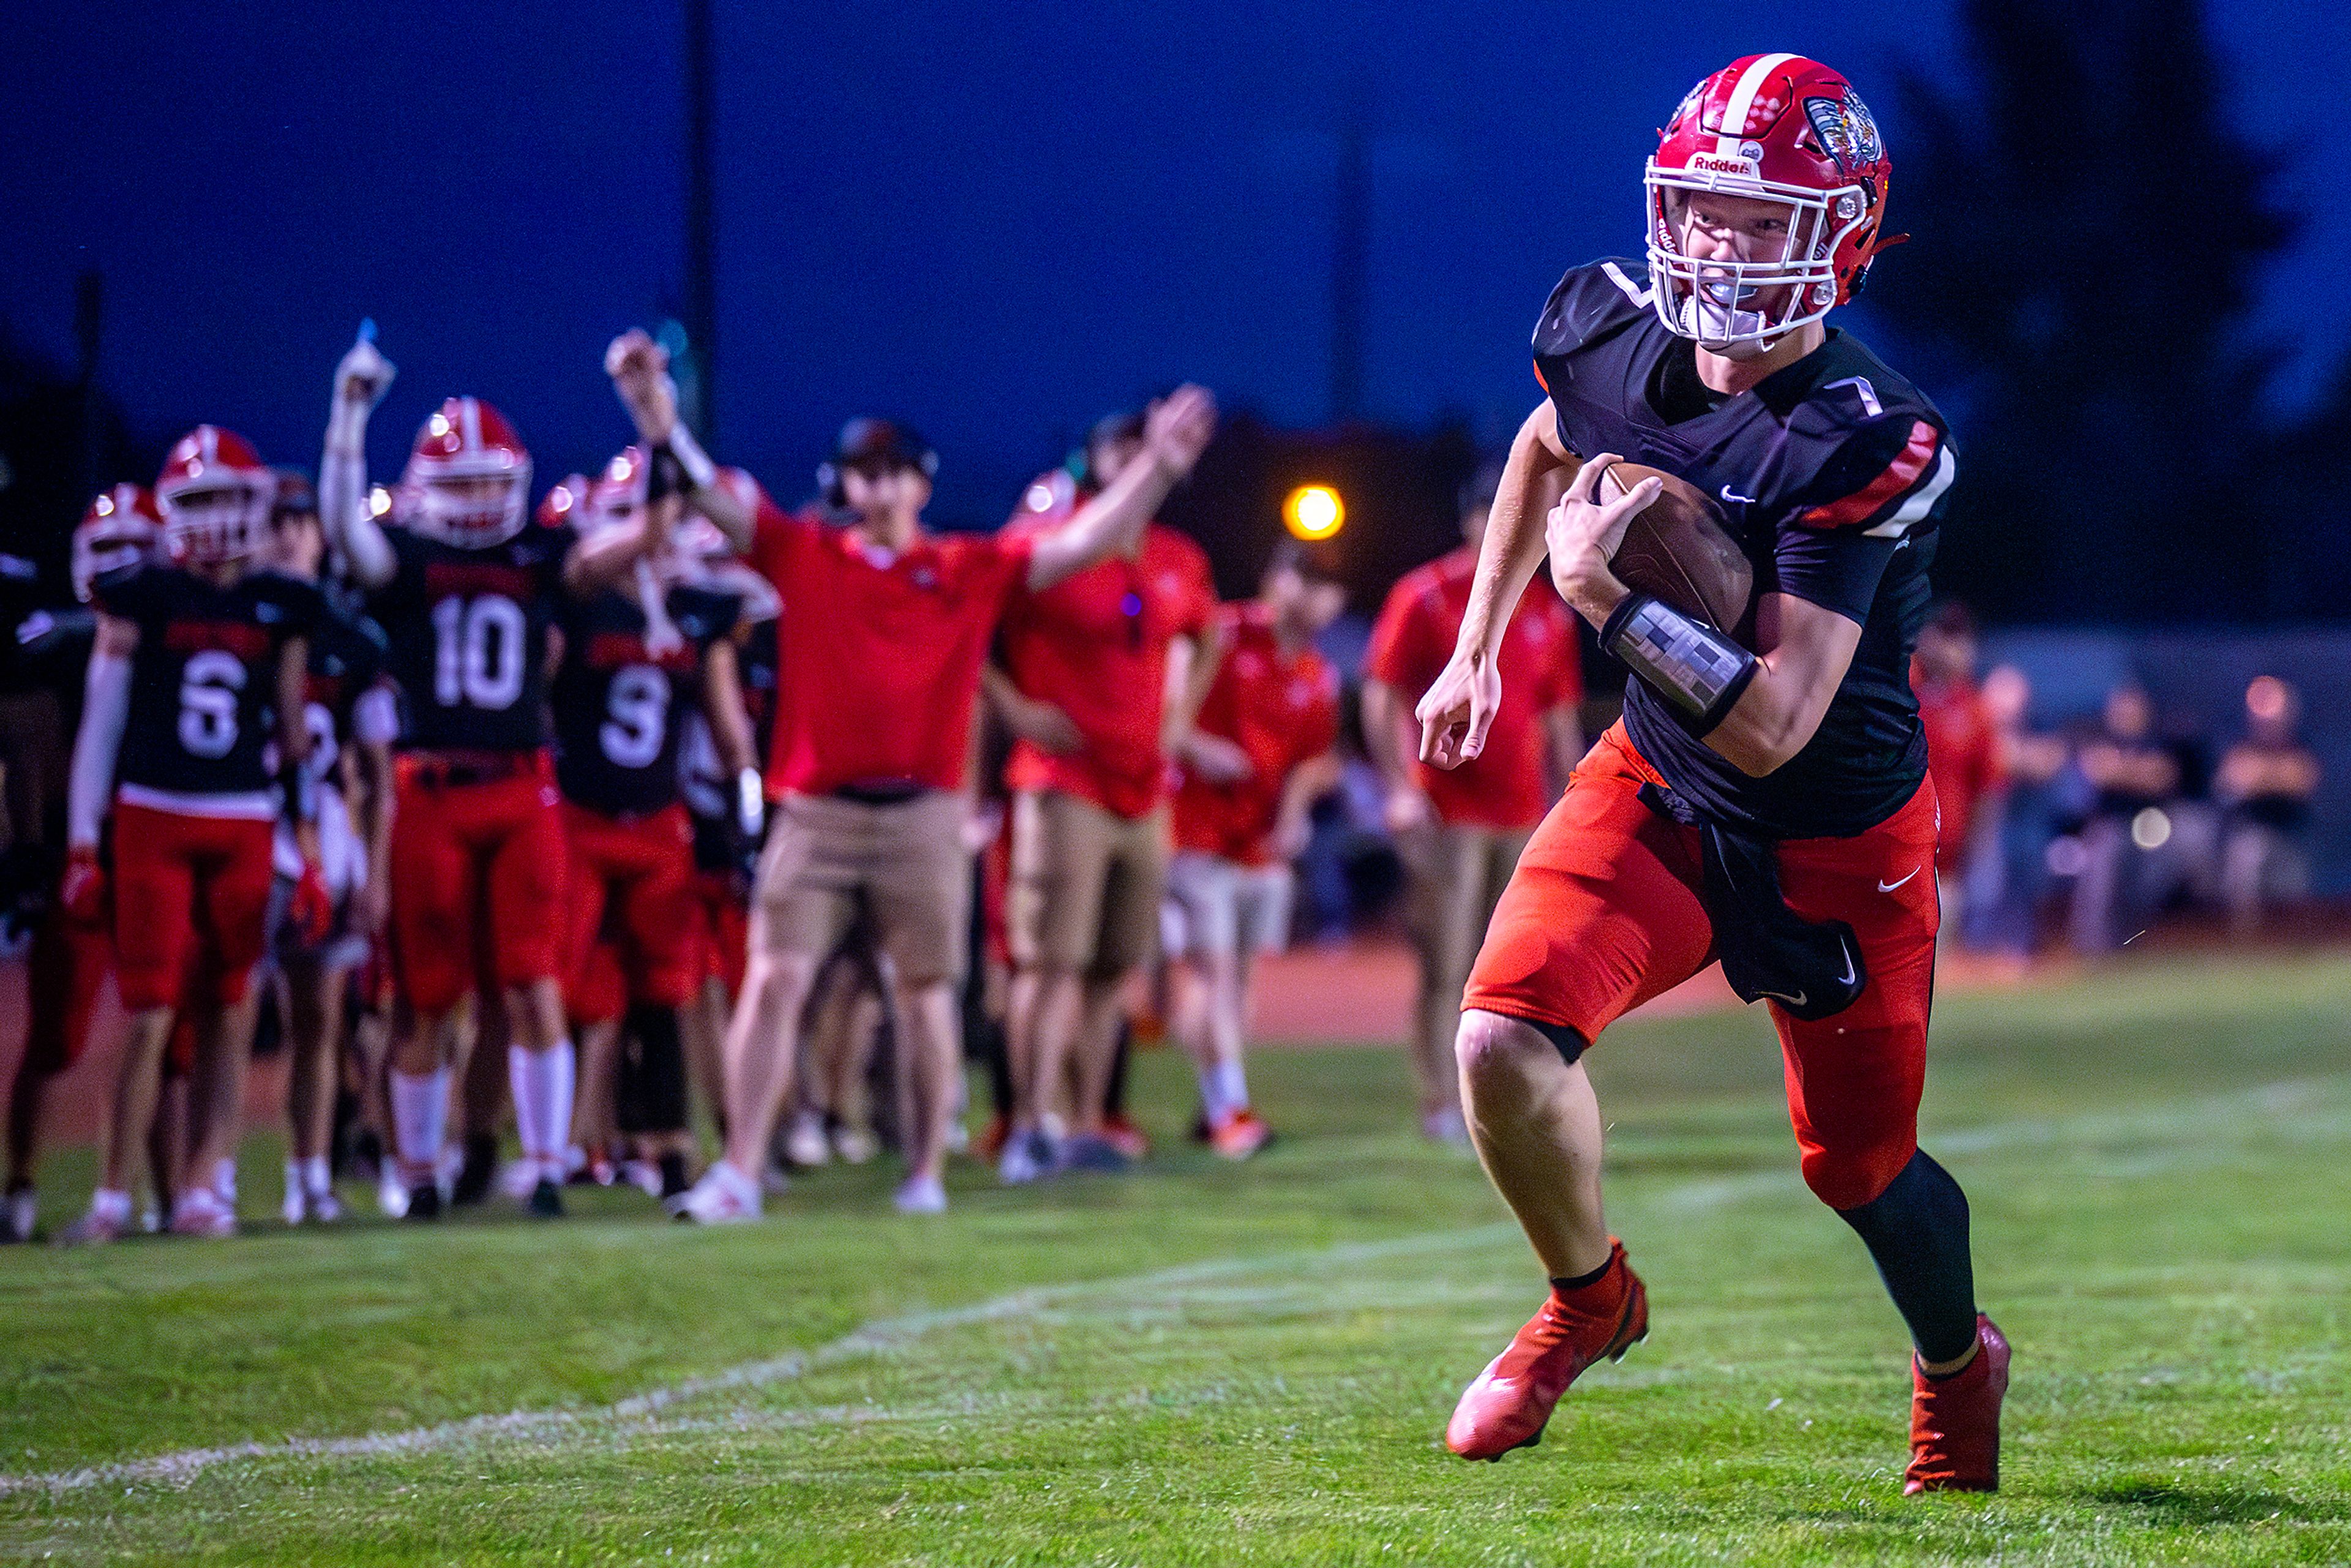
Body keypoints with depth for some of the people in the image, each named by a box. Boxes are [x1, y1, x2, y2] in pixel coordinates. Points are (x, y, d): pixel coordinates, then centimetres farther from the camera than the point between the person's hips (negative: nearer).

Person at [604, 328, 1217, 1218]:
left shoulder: (971, 571, 7)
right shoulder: (804, 556, 8)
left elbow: (1081, 545, 3)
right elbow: (706, 495, 3)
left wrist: (1157, 468, -6)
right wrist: (655, 410, -10)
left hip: (923, 815, 0)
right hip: (816, 812, 0)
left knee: (925, 994, 7)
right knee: (775, 981, -6)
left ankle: (926, 1172, 16)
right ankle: (739, 1173, -4)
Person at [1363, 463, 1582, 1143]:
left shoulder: (1548, 613, 14)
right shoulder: (1425, 598, -3)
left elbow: (1560, 717, 18)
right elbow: (1380, 698, -4)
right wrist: (1400, 787, -12)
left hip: (1525, 818, 5)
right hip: (1449, 817, -5)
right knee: (1447, 966, -5)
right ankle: (1442, 1104, -2)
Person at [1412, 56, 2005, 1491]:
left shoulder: (1863, 447, -30)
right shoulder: (1615, 337, -12)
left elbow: (1774, 726, -33)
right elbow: (1546, 450, 16)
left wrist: (1608, 597, -33)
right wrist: (1477, 648, 18)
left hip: (1834, 844, -4)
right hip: (1658, 784, 4)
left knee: (1859, 1166, 10)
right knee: (1504, 1039, -18)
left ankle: (1960, 1370, 44)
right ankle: (1589, 1299, 12)